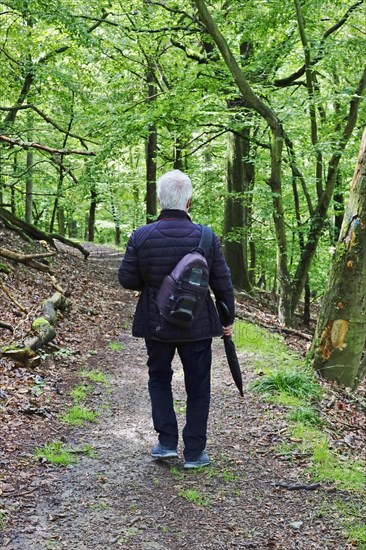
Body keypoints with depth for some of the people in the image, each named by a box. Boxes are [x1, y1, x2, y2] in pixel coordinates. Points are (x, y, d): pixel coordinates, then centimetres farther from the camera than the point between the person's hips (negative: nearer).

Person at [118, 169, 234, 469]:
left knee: (159, 378, 22)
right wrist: (229, 318, 10)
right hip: (197, 326, 0)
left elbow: (126, 279, -5)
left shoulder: (141, 237, -11)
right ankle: (194, 452, 18)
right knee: (197, 387, 11)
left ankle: (167, 441, 18)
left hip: (156, 324, 1)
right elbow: (223, 284, -4)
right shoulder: (206, 237, -11)